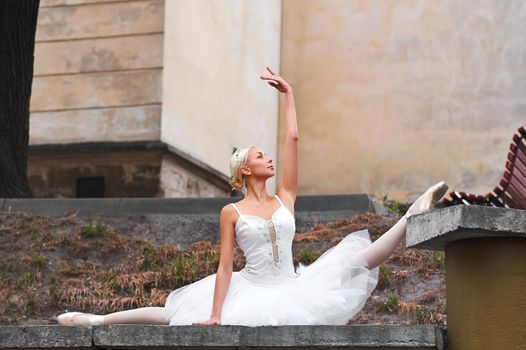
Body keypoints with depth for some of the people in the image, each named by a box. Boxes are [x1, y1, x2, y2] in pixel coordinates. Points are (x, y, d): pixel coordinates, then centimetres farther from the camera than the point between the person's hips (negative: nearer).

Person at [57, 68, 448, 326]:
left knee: (360, 261, -7)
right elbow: (226, 265, -7)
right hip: (252, 292, -2)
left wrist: (289, 94, 5)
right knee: (178, 315, -5)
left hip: (294, 288, 3)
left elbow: (292, 139, 5)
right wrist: (215, 316, -15)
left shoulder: (285, 199, 7)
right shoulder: (231, 212, -2)